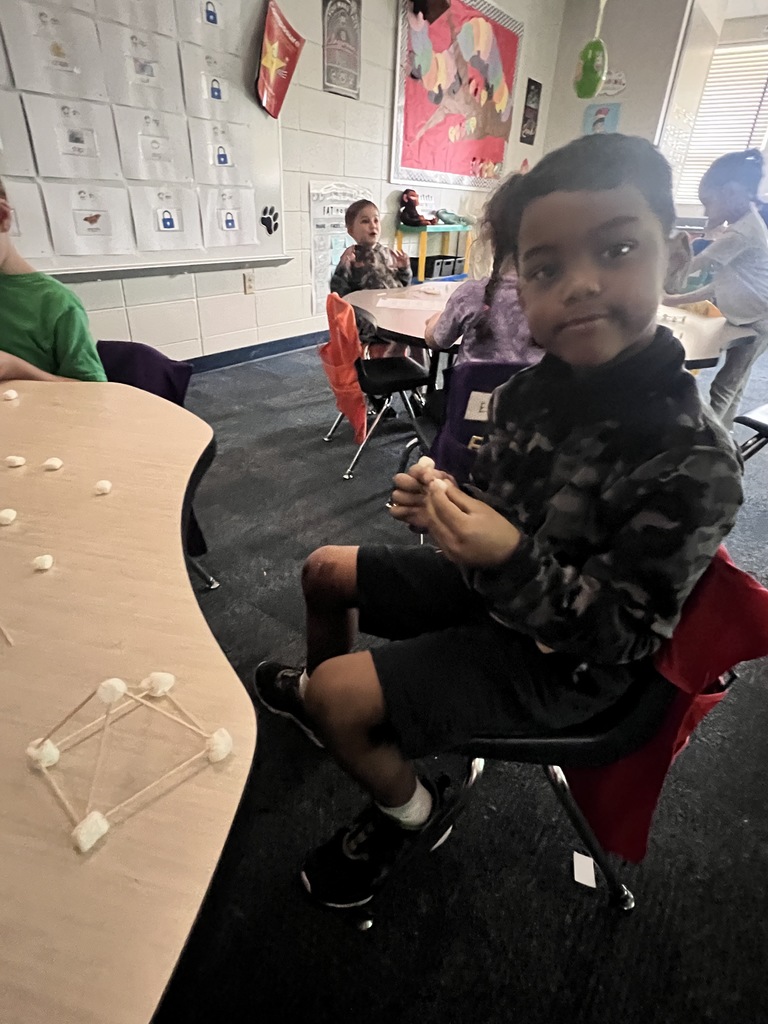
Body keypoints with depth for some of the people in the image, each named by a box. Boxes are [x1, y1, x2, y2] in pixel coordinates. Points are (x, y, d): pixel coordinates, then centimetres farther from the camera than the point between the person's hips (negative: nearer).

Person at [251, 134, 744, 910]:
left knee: (340, 699, -17)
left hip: (556, 661, -7)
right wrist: (441, 501, -14)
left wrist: (512, 559, -38)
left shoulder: (693, 461, -28)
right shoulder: (530, 388, -8)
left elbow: (612, 634, -23)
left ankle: (407, 814, 19)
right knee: (325, 570, 13)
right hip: (487, 583, 7)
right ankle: (319, 687, 44)